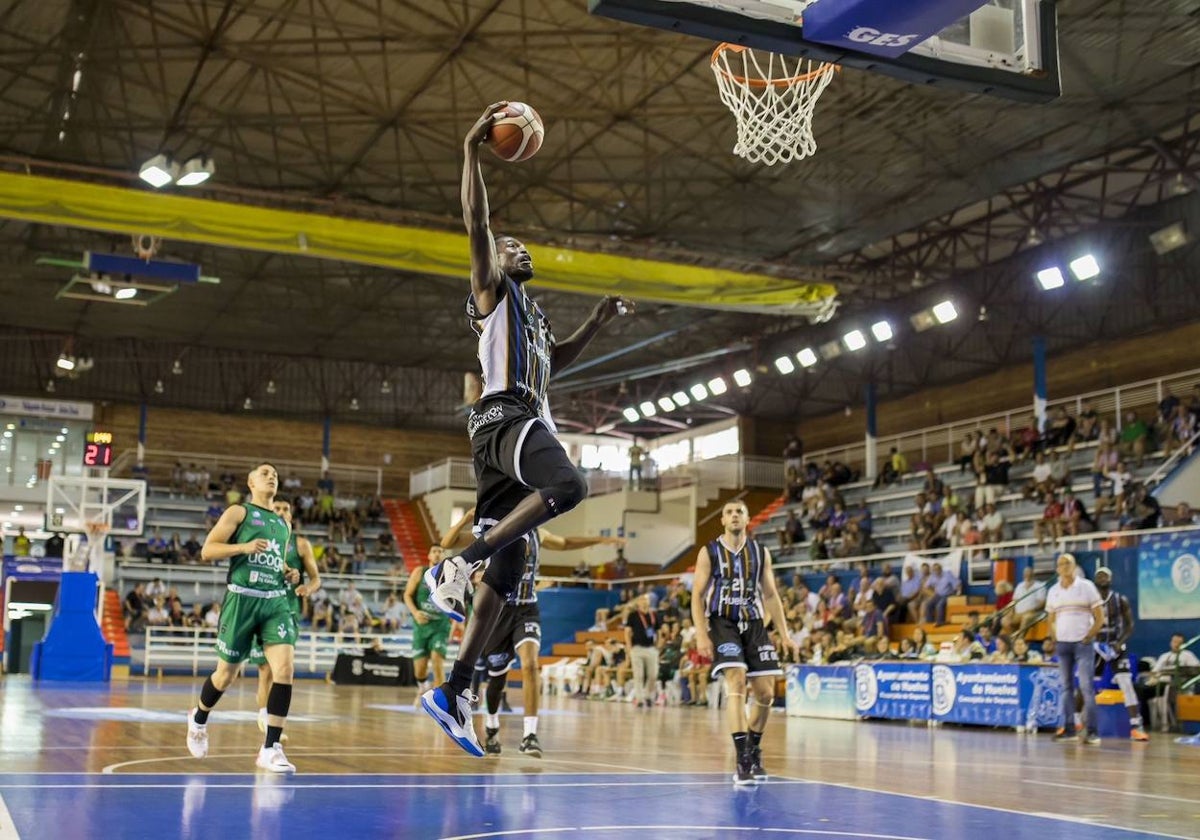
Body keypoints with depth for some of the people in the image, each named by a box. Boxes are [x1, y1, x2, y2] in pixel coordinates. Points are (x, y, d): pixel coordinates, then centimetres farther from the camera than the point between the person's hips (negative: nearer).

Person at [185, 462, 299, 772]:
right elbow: (207, 550, -6)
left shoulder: (284, 524, 19)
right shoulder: (238, 512, 2)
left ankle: (271, 749, -12)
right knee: (226, 673, 8)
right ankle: (198, 719, 40)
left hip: (276, 600, 4)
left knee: (284, 669, -15)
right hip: (242, 598, -4)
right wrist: (244, 547, -19)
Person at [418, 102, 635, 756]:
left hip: (527, 424, 9)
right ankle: (458, 562, -28)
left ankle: (453, 691, 0)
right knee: (569, 485, -37)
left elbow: (554, 359, 48)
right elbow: (477, 223, -6)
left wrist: (596, 323, 37)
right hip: (505, 416, -9)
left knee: (505, 571, 1)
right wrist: (472, 149, -9)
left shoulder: (530, 312, 32)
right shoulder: (492, 288, 9)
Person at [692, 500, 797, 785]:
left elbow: (770, 595, 13)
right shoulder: (709, 552, 0)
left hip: (754, 624, 4)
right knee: (736, 684, -21)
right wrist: (701, 635, -13)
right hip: (722, 623, -4)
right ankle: (743, 761, -20)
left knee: (766, 693, 1)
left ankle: (754, 751, 25)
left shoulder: (761, 553, 9)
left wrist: (784, 634, 7)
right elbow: (697, 595, -2)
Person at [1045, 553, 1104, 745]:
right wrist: (1055, 639, 6)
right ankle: (1067, 729, 8)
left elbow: (1099, 618, -1)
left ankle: (1091, 731, -9)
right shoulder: (1053, 591, 10)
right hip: (1062, 643, 4)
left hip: (1082, 643, -4)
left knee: (1086, 686, -9)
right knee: (1066, 686, 5)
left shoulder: (1086, 586, -1)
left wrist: (1088, 637, -8)